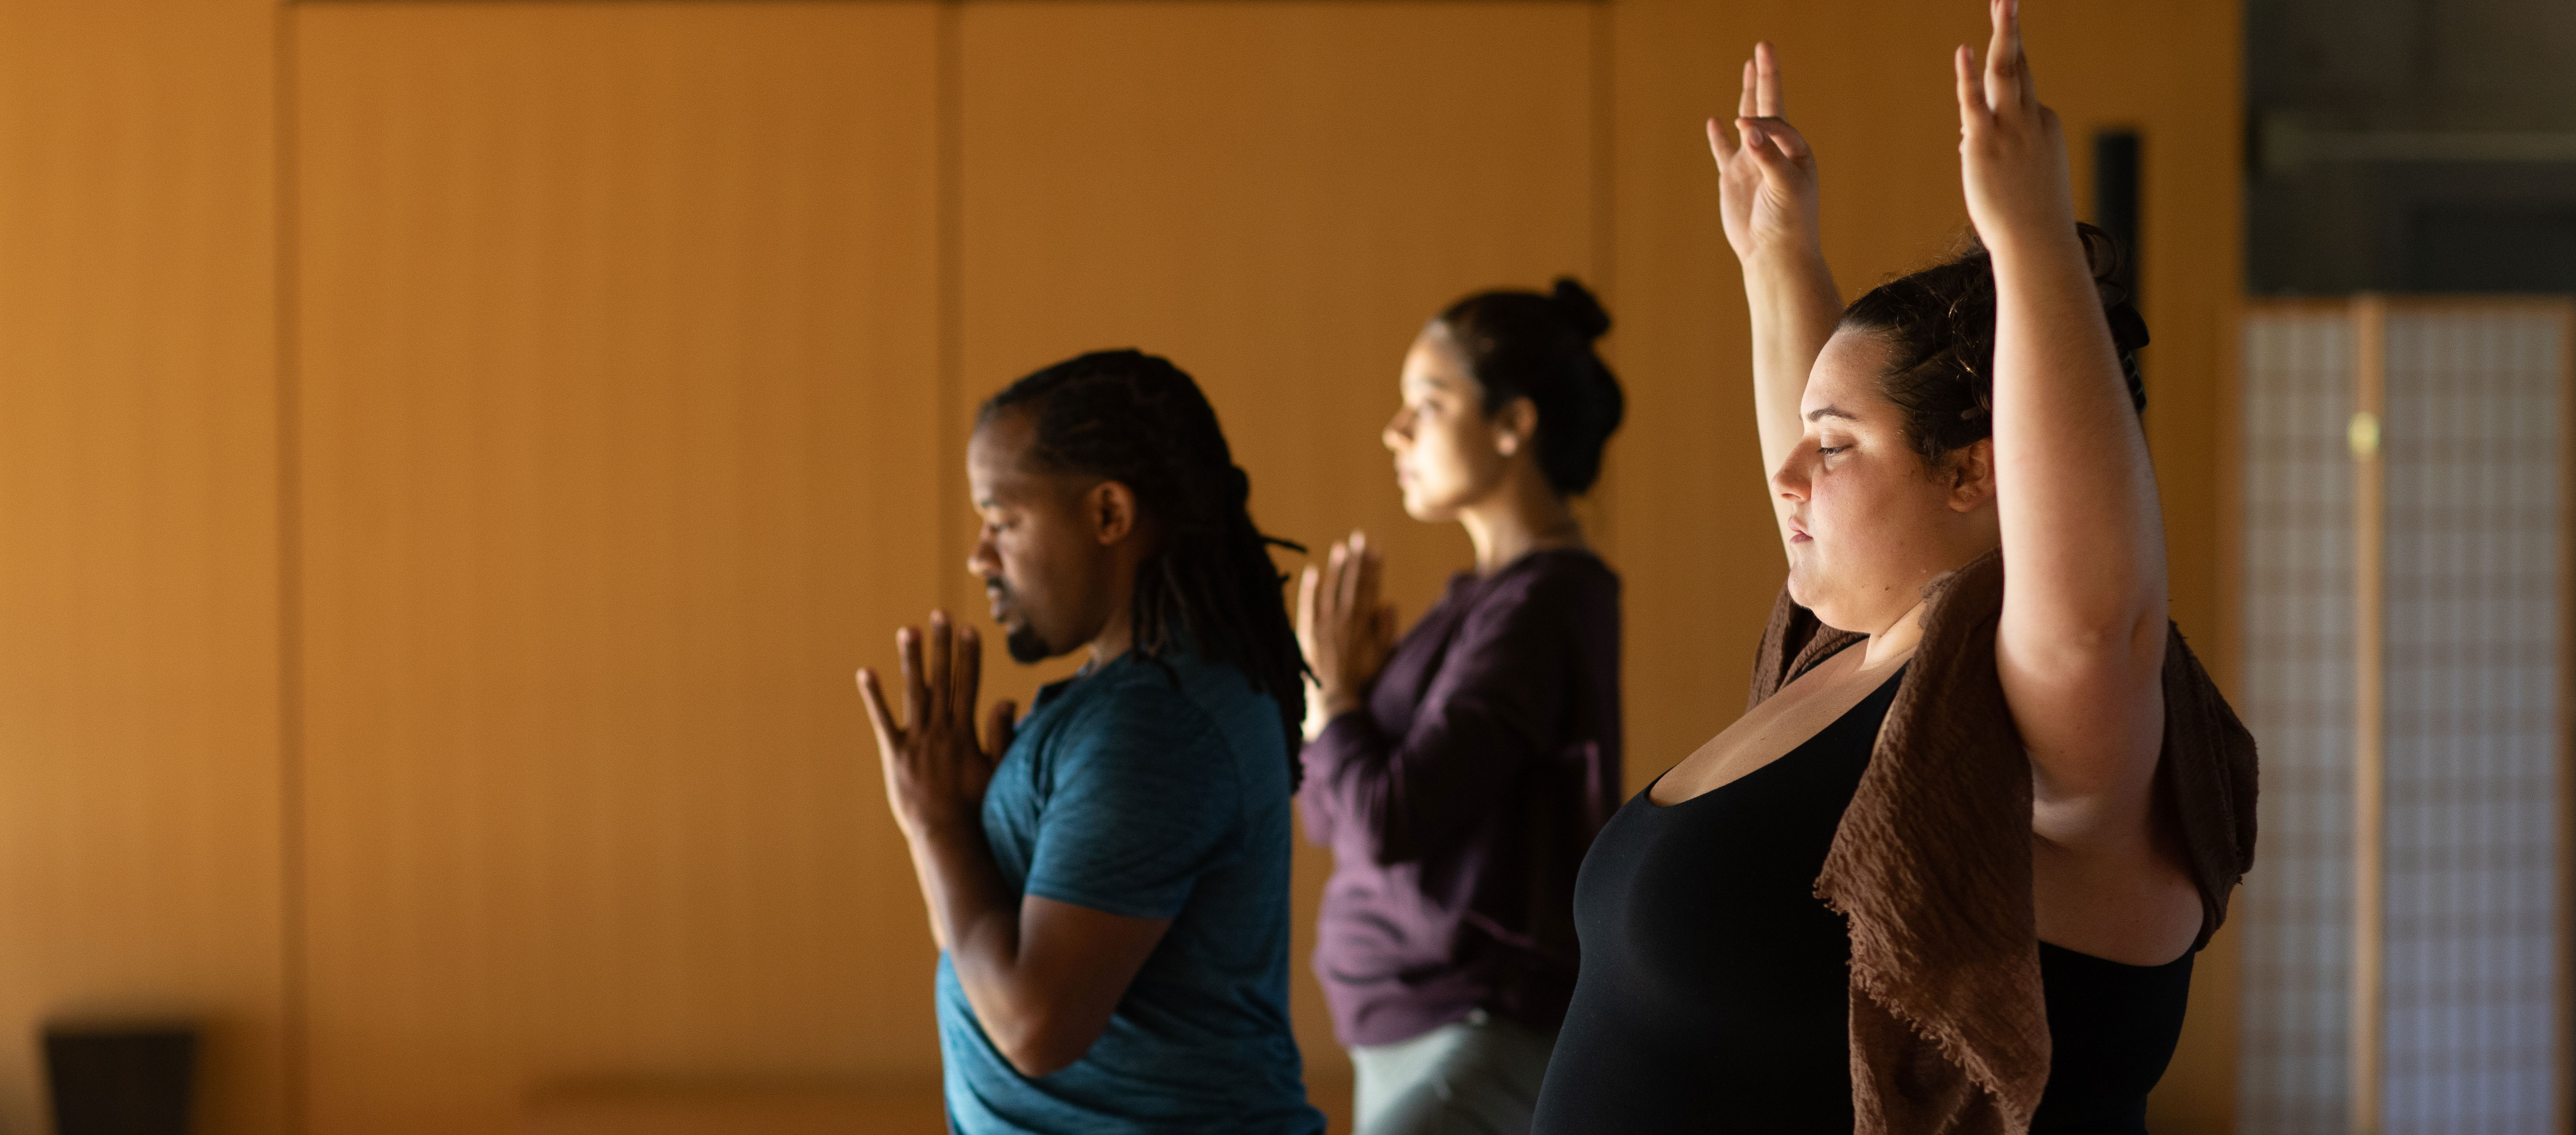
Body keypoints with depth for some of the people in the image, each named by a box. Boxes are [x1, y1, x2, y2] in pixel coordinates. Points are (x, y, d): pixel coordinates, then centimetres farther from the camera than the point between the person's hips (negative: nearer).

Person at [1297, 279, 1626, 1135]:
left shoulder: (1538, 606, -16)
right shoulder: (1489, 592, 13)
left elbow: (1390, 823, -21)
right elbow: (1333, 816, 15)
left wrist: (1331, 689, -5)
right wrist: (1343, 685, -3)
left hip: (1487, 1039, -10)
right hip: (1422, 1035, 10)